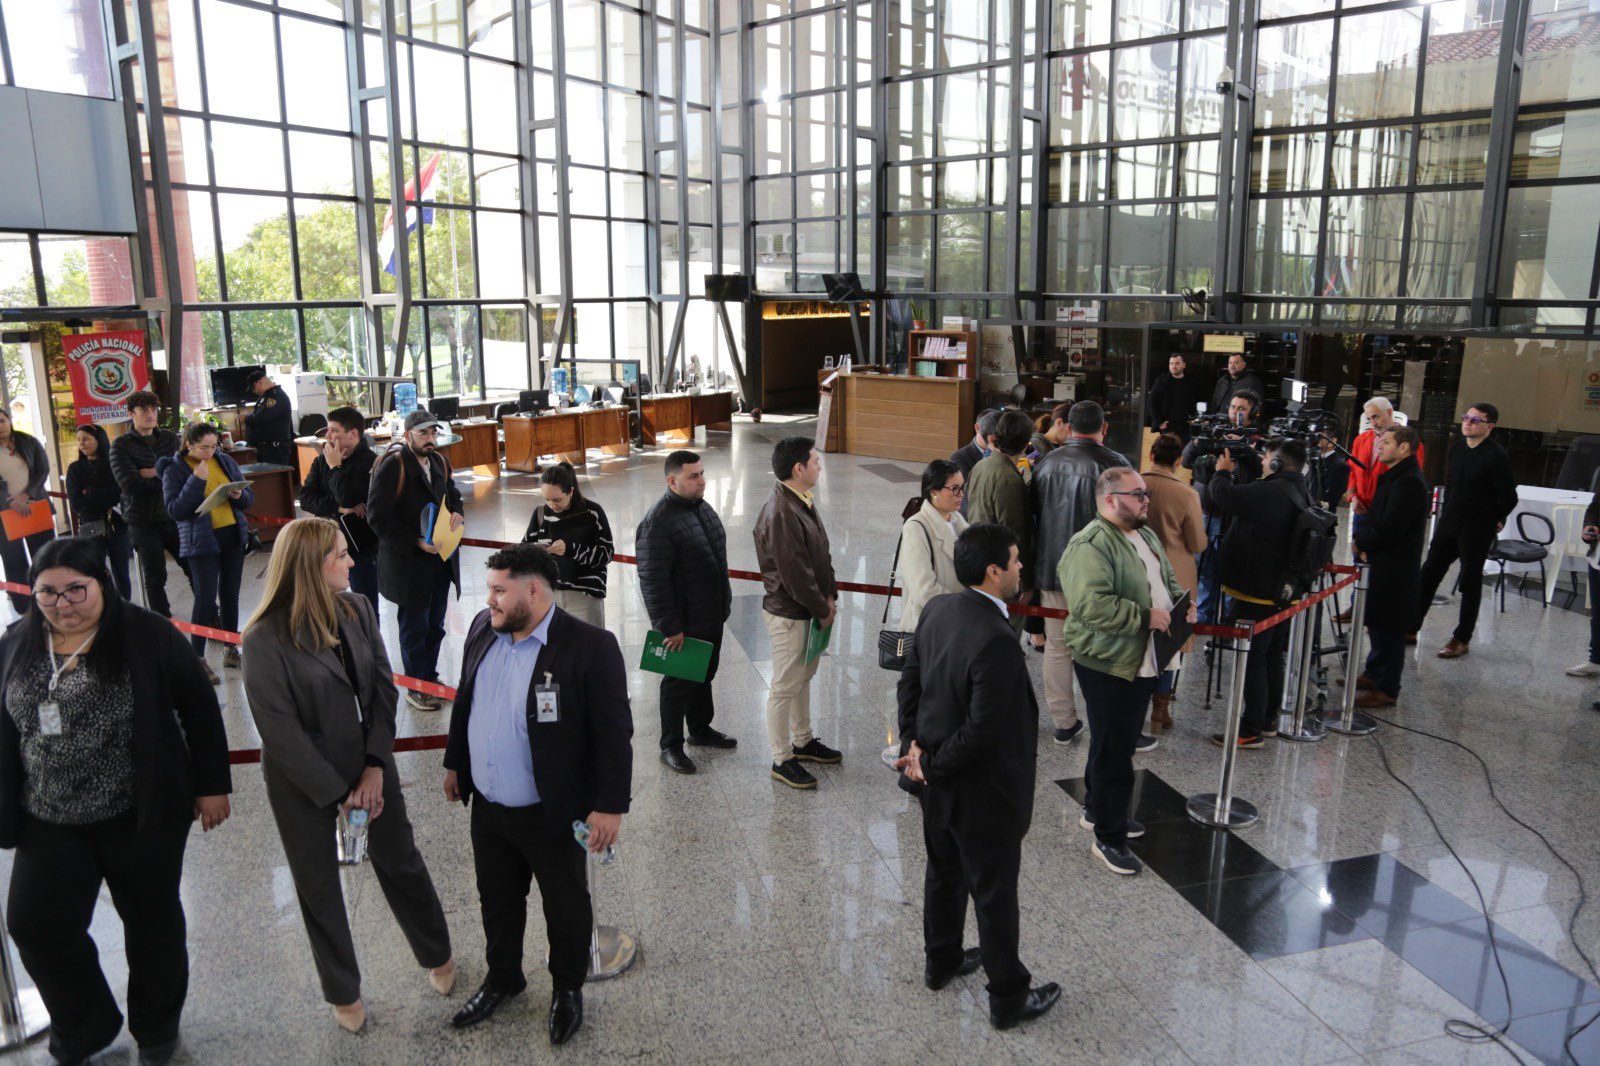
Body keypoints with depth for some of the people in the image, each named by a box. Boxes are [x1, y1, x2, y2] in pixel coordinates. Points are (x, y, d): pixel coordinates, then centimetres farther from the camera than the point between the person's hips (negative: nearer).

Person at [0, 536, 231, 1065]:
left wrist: (212, 784, -6)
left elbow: (199, 708, -7)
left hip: (143, 814, -3)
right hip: (49, 822, 4)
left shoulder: (148, 635, -12)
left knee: (151, 918, 13)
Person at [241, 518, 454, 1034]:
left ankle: (437, 955, 40)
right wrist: (339, 793, -14)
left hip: (369, 761, 4)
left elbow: (383, 687, -5)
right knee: (318, 885, 15)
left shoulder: (358, 609, -8)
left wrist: (375, 767, -13)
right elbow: (280, 731, -18)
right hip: (303, 779, -3)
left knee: (400, 861, 16)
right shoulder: (266, 638, -21)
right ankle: (343, 991, 37)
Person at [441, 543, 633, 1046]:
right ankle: (503, 978, 49)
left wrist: (609, 806, -18)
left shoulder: (590, 647, -24)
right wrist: (454, 761, 18)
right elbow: (464, 701, 12)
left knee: (566, 906, 17)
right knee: (497, 900, 24)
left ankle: (568, 989, 41)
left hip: (552, 814, -6)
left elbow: (614, 734, -19)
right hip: (487, 807, 6)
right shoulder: (483, 628, -3)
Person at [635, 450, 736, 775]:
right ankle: (671, 746, 22)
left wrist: (724, 603, 18)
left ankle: (700, 729, 41)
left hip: (711, 616, 8)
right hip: (682, 624, -8)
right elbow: (653, 581, -24)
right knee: (679, 683, 6)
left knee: (704, 676, 22)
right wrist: (668, 626, -23)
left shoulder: (701, 507, 5)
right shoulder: (658, 523, -24)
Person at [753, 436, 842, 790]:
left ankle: (803, 741, 39)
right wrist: (822, 610, -15)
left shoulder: (804, 501, 5)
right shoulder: (780, 514, -27)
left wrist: (830, 595, 4)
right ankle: (782, 759, 17)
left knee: (803, 677, 22)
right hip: (789, 614, -10)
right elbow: (795, 573, -25)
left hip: (810, 609, 10)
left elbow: (821, 554, 12)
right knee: (785, 687, 3)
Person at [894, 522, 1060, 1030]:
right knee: (995, 894, 11)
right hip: (983, 792, -8)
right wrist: (930, 766, -14)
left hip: (938, 782, 8)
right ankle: (1008, 998, 30)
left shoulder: (937, 609, -6)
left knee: (944, 873, 26)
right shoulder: (997, 642, -32)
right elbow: (982, 731, -28)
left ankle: (941, 961, 46)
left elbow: (909, 680, 3)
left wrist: (914, 744, 0)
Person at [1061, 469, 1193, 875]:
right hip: (1108, 664, -9)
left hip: (1144, 660, 9)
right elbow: (1091, 605, -31)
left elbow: (1168, 578, 26)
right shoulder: (1090, 546, -21)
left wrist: (1181, 601, 6)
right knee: (1113, 750, 0)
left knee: (1121, 743, 21)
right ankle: (1109, 837, 13)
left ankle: (1097, 810, 39)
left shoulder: (1147, 536, 12)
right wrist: (1145, 616, -24)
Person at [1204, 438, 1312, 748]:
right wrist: (1229, 476, 9)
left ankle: (1251, 730, 3)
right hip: (1280, 592, 10)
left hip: (1254, 594, -10)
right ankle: (1269, 720, 30)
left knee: (1252, 660, -2)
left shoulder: (1271, 493, -23)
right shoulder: (1300, 494, 9)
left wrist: (1222, 472, -7)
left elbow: (1225, 496, -28)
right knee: (1272, 657, 18)